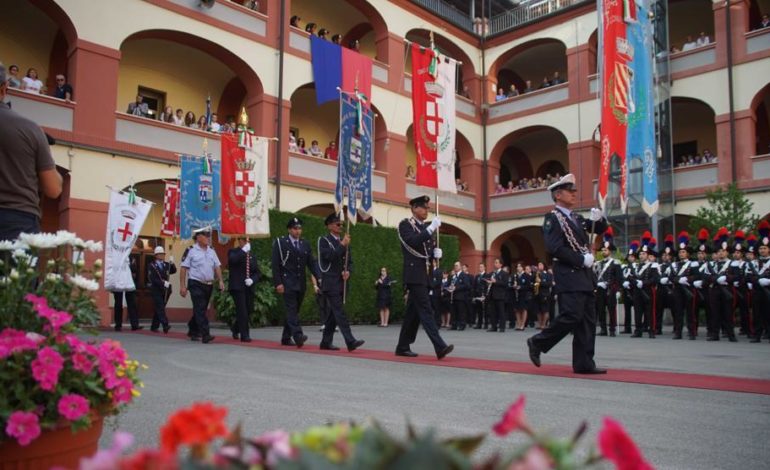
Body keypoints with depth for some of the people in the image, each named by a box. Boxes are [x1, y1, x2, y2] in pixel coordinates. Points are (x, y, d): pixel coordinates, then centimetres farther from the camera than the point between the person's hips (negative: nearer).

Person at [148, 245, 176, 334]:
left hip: (166, 290, 5)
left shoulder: (166, 265, 13)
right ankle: (165, 326, -23)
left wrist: (172, 263, -18)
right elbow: (152, 279, -10)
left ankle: (154, 327, 20)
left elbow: (173, 271, -2)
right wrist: (163, 283, -21)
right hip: (156, 291, -5)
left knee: (159, 309, 11)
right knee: (160, 308, -13)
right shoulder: (152, 266, 0)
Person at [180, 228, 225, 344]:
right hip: (196, 284, -6)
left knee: (200, 310, 14)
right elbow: (184, 268, -7)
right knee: (200, 310, -12)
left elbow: (217, 266, 10)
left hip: (209, 285, 6)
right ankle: (205, 335, -16)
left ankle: (194, 333, 27)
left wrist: (220, 281, -3)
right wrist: (182, 286, -11)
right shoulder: (191, 251, -7)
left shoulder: (211, 251, 11)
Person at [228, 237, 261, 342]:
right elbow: (232, 260, -23)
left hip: (249, 287, 5)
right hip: (237, 286, -5)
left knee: (249, 310, 9)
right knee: (242, 311, -10)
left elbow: (258, 272, 13)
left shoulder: (252, 255, 15)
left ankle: (235, 327, 33)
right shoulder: (233, 252, 1)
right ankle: (244, 335, -3)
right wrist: (244, 250, -24)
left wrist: (252, 280, -6)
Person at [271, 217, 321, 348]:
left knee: (293, 311, 10)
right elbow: (275, 264, -5)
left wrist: (319, 277, -5)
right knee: (291, 310, -14)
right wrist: (278, 283, -13)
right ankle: (298, 336, -23)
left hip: (301, 283, 5)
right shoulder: (280, 243, -1)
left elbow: (312, 263, 10)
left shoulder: (305, 244, 13)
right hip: (287, 283, -5)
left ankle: (286, 338, 20)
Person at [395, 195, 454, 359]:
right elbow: (413, 241, -23)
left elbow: (430, 248, 22)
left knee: (413, 312, 10)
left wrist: (436, 252, -1)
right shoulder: (405, 224, -5)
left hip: (424, 275, 8)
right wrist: (431, 228, -24)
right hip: (414, 275, -8)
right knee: (425, 310, -14)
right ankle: (440, 347, -20)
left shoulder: (426, 227, 18)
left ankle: (403, 347, 17)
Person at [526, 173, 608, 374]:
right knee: (571, 317, -14)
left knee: (587, 321, 6)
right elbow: (555, 248, -18)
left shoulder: (576, 218, 18)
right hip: (569, 277, -8)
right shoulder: (552, 218, -7)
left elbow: (600, 229, 26)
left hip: (585, 276, 9)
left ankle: (584, 363, 9)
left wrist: (598, 219, 4)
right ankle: (538, 342, 4)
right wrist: (582, 259, -18)